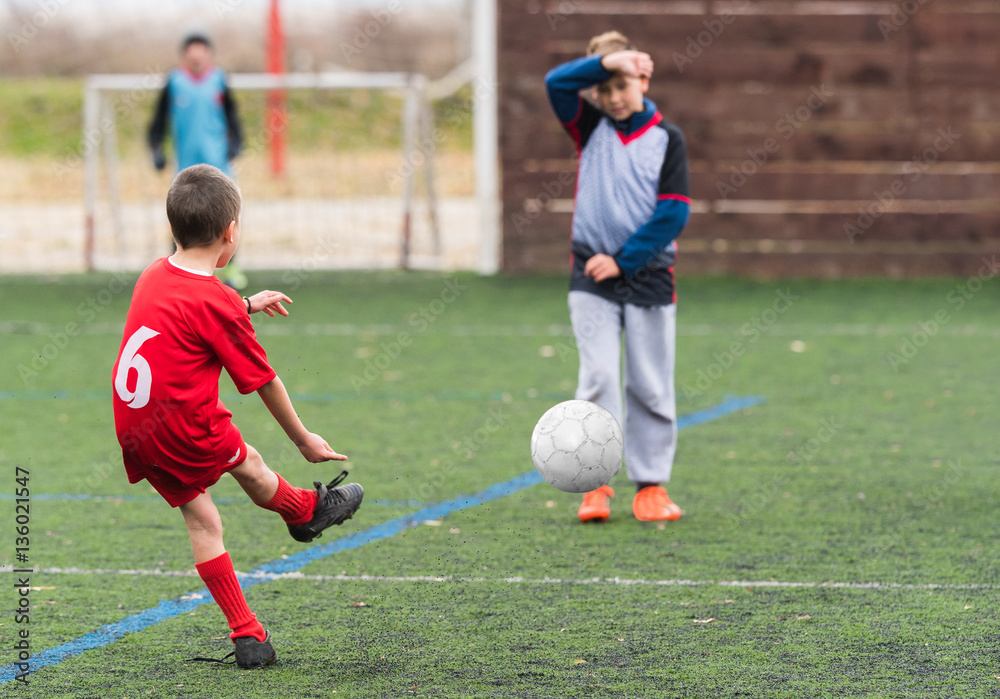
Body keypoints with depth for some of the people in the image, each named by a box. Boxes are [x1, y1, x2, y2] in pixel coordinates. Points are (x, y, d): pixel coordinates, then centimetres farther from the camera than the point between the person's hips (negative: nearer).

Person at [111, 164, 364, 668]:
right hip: (185, 428, -7)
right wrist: (303, 440, 7)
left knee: (201, 520, 11)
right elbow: (263, 381, -6)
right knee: (247, 464, 21)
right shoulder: (217, 303, -16)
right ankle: (305, 512, 48)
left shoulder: (154, 276, 6)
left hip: (133, 430, 7)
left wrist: (247, 305, 44)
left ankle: (247, 635, 12)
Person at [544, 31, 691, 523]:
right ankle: (596, 484, -4)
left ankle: (651, 483, 12)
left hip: (649, 275, 0)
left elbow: (674, 213, -6)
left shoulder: (666, 138, 0)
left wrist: (624, 259, -12)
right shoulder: (591, 127, 6)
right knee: (599, 377, -8)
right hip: (592, 279, 0)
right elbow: (556, 82, -12)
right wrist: (608, 61, -25)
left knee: (651, 385, 4)